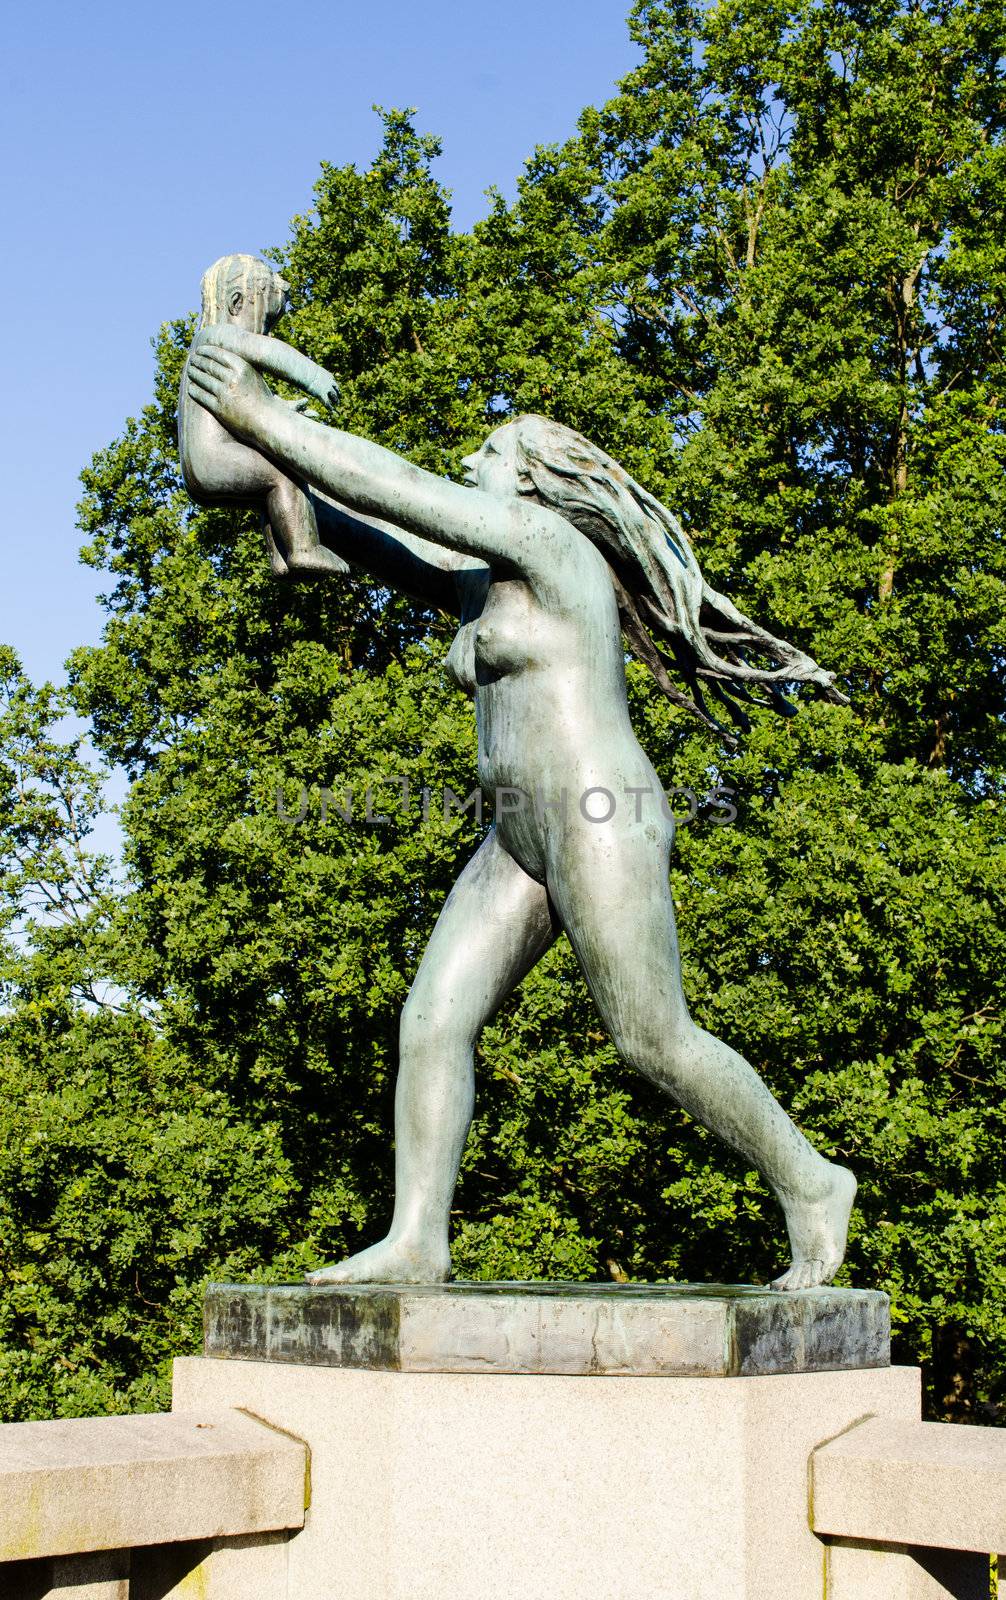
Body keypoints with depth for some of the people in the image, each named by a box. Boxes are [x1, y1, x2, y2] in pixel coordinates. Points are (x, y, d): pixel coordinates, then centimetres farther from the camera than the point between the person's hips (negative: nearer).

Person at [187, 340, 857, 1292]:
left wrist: (264, 420, -6)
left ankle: (810, 1186, 12)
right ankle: (415, 1242, -3)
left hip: (601, 828, -9)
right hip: (520, 846, 9)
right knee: (431, 1019, -3)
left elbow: (394, 489, -10)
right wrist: (267, 462, 10)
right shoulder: (479, 582, 19)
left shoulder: (546, 540, -6)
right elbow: (368, 537, 21)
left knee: (653, 1043, -6)